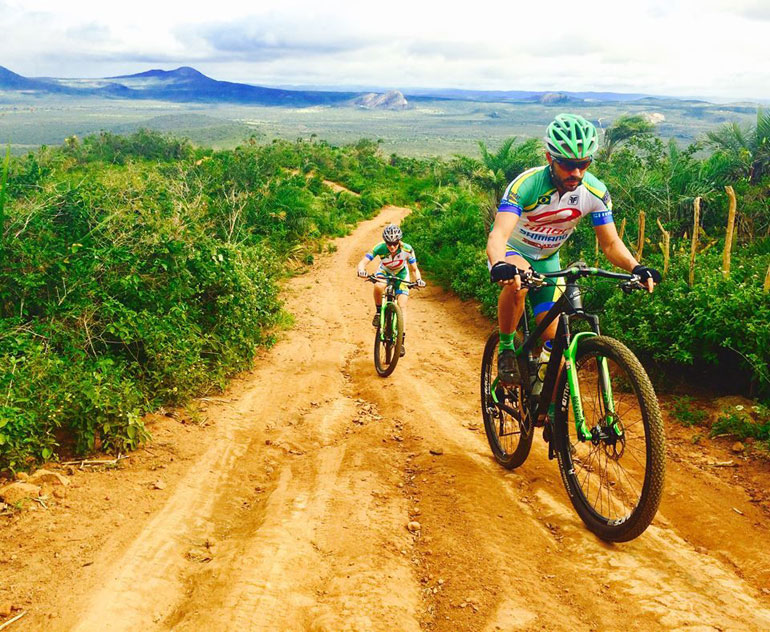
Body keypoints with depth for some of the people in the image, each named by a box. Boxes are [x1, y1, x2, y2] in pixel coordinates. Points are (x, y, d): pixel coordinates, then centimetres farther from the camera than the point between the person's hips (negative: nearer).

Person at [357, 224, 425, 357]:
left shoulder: (407, 250, -29)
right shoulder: (380, 248, -31)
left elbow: (414, 269, -21)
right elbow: (363, 262, -34)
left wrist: (418, 280, -41)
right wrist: (361, 270, -56)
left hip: (401, 274, 0)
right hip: (384, 272, 0)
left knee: (402, 306, -12)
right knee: (378, 287, -37)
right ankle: (378, 312, -10)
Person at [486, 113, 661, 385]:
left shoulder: (595, 192, -19)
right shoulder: (526, 185, -32)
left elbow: (611, 243, -13)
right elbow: (499, 235, -43)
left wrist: (636, 267, -33)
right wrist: (499, 265, -65)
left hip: (547, 259, 4)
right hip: (511, 250, -4)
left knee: (552, 336, -4)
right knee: (518, 279, -39)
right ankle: (506, 349, -16)